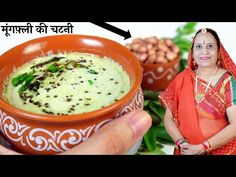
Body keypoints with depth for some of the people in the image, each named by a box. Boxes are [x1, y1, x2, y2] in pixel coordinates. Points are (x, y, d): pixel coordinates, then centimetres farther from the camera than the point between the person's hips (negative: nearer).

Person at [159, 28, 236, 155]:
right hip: (186, 151, 3)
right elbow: (169, 119, 1)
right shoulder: (182, 80, -2)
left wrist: (201, 147, -19)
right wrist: (181, 143, -14)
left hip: (222, 151, -2)